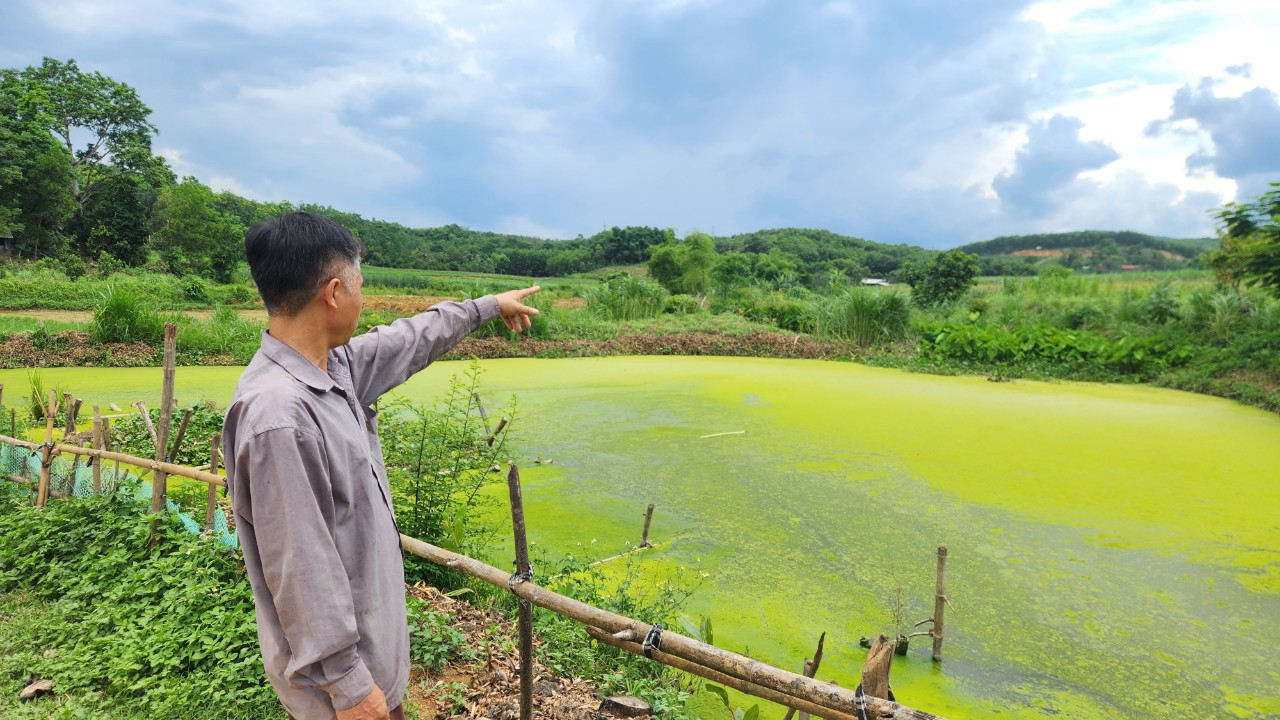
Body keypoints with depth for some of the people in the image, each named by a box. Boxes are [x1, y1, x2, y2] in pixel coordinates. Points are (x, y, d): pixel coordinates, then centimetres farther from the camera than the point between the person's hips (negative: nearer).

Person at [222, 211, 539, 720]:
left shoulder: (333, 365, -3)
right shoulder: (277, 413, -31)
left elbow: (411, 341, 13)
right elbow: (301, 568, -28)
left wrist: (488, 306, 24)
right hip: (338, 650, -8)